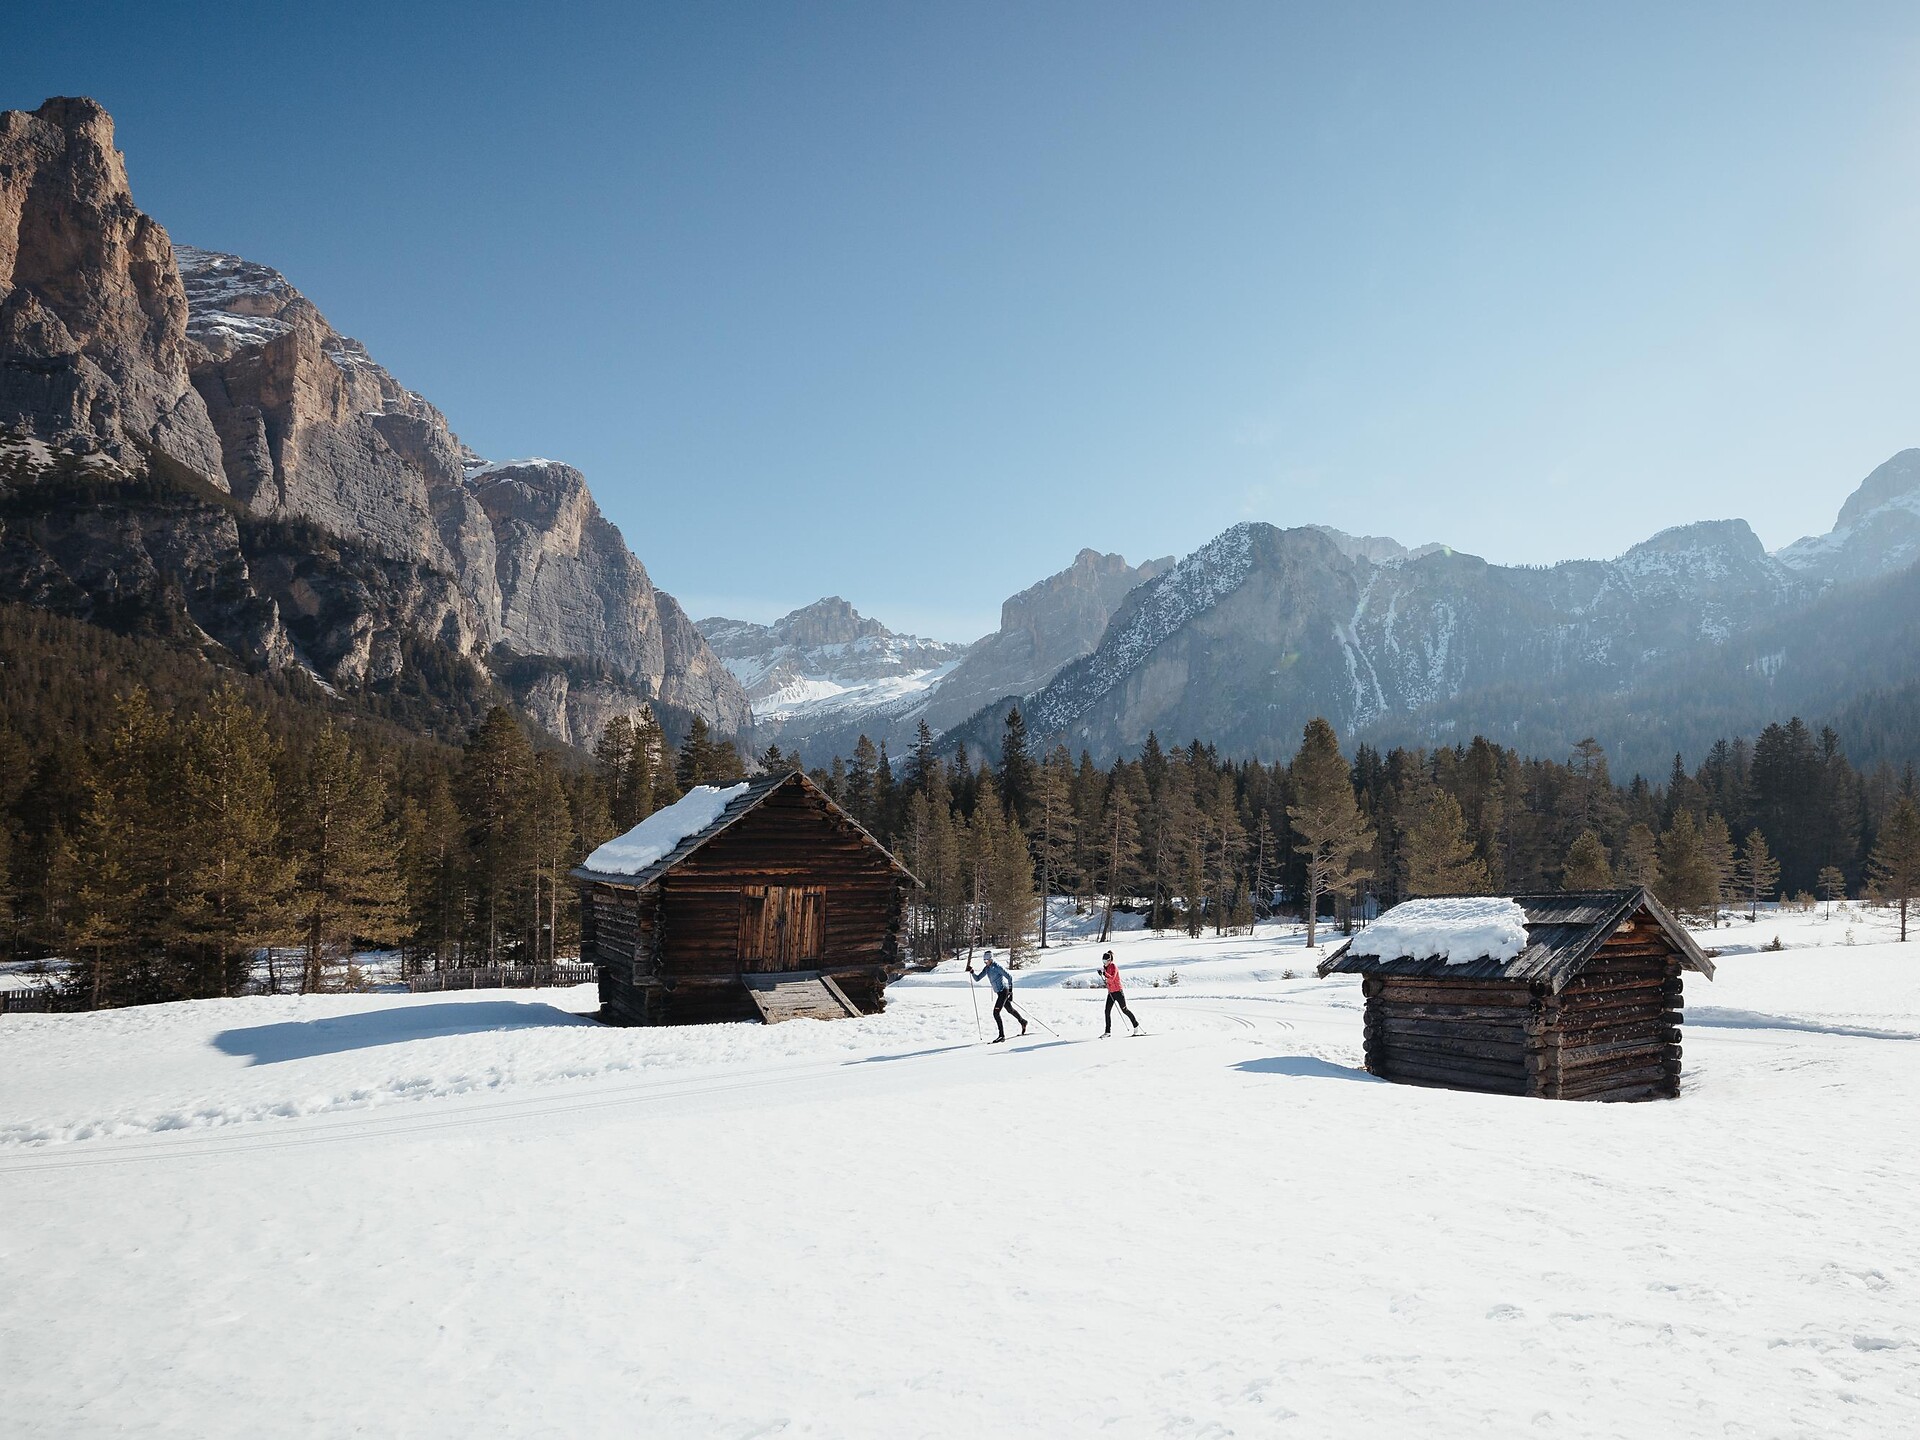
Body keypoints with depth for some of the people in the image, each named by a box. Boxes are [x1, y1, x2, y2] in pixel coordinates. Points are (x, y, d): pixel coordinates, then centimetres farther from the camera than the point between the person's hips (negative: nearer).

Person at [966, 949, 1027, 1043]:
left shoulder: (997, 966, -19)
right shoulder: (986, 968, 6)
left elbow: (1009, 977, -19)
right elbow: (977, 978, 8)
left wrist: (1010, 989, -20)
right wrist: (971, 972, -7)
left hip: (1004, 991, -9)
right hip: (999, 992, 9)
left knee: (996, 1013, -14)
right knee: (1010, 1010, 25)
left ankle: (1001, 1035, -9)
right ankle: (1023, 1022, 48)